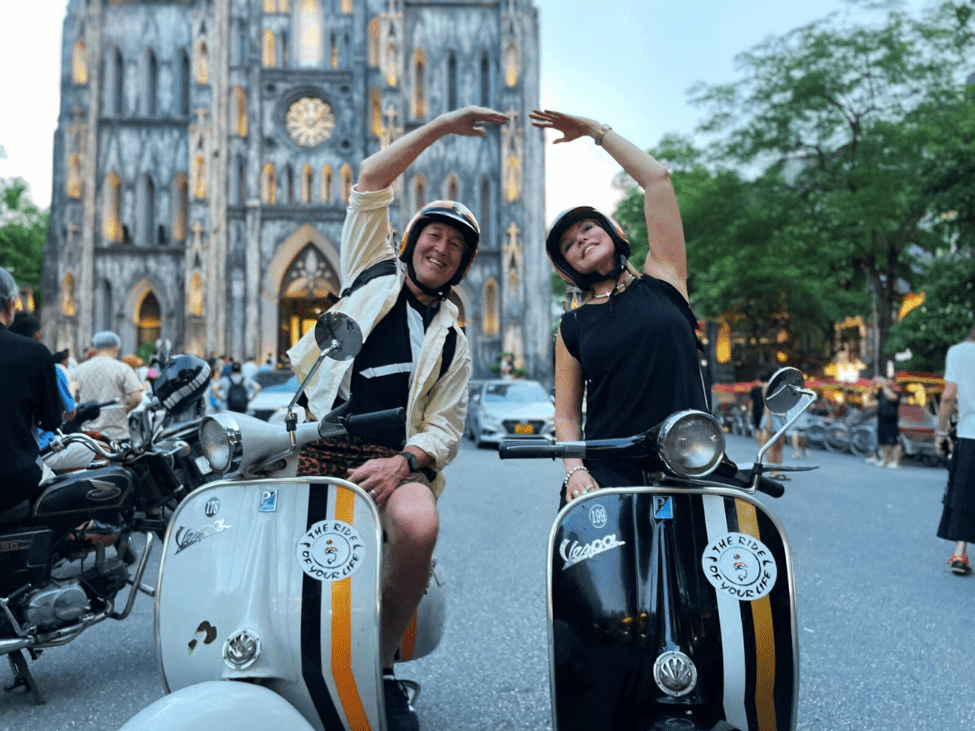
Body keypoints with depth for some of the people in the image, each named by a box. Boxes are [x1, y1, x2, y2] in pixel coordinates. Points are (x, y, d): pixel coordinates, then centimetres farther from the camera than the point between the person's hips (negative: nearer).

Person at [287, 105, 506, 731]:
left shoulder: (452, 341, 17)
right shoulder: (374, 268, 16)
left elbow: (445, 429, 8)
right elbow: (371, 179, 6)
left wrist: (403, 462, -13)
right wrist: (443, 126, 8)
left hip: (392, 454, 0)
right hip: (317, 439, 1)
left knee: (419, 526, -31)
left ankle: (380, 665, -8)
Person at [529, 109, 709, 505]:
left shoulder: (661, 277, 10)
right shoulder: (573, 327, 12)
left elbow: (657, 177, 5)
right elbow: (566, 413, 10)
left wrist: (594, 129, 12)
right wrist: (575, 469, -8)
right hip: (608, 474, 1)